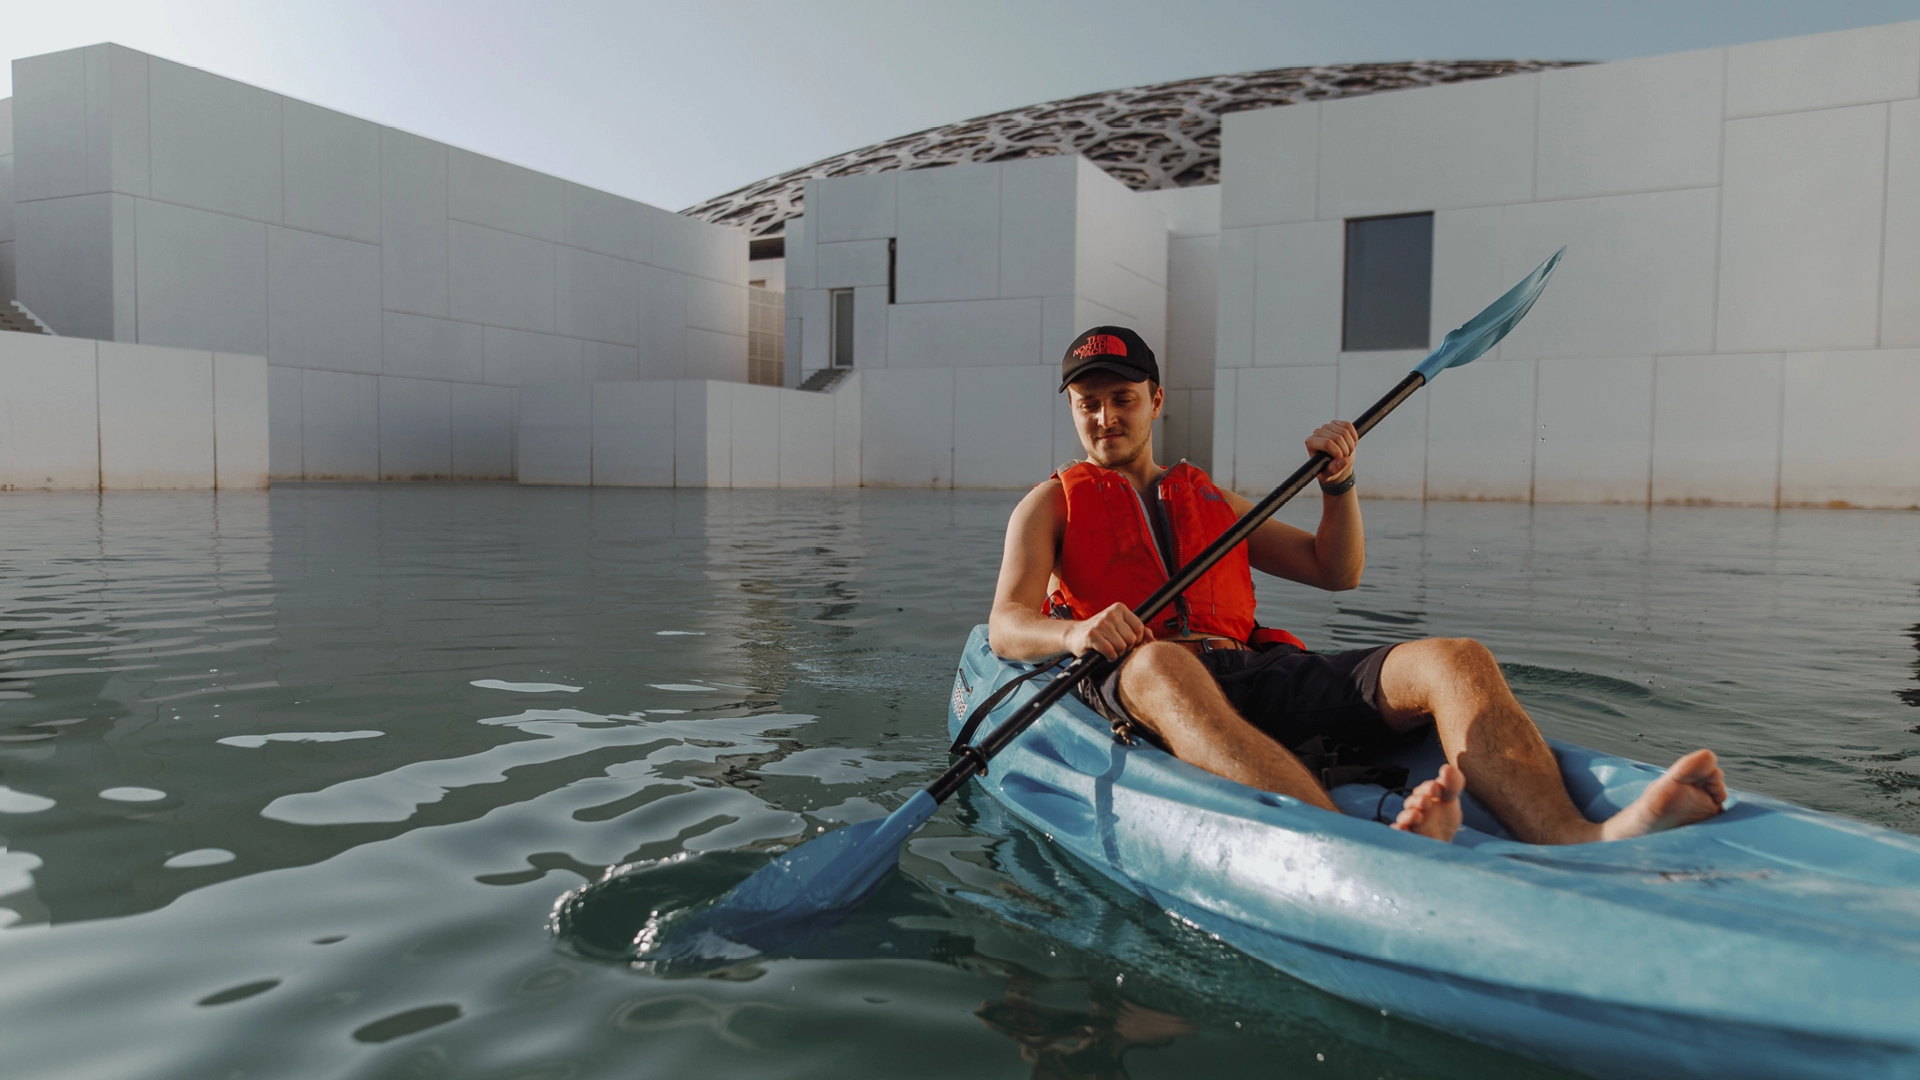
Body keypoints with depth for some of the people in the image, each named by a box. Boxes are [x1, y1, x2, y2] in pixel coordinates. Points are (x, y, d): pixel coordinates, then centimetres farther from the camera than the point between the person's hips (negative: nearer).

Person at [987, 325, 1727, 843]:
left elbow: (1336, 572, 29)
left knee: (1454, 659, -20)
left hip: (1259, 675, 4)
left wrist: (1337, 482, 11)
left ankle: (1572, 840, -48)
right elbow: (1005, 627, 1)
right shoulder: (1050, 504, 19)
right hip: (1137, 688, -4)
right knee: (1162, 663, -42)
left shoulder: (1210, 500, 31)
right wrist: (1074, 632, -23)